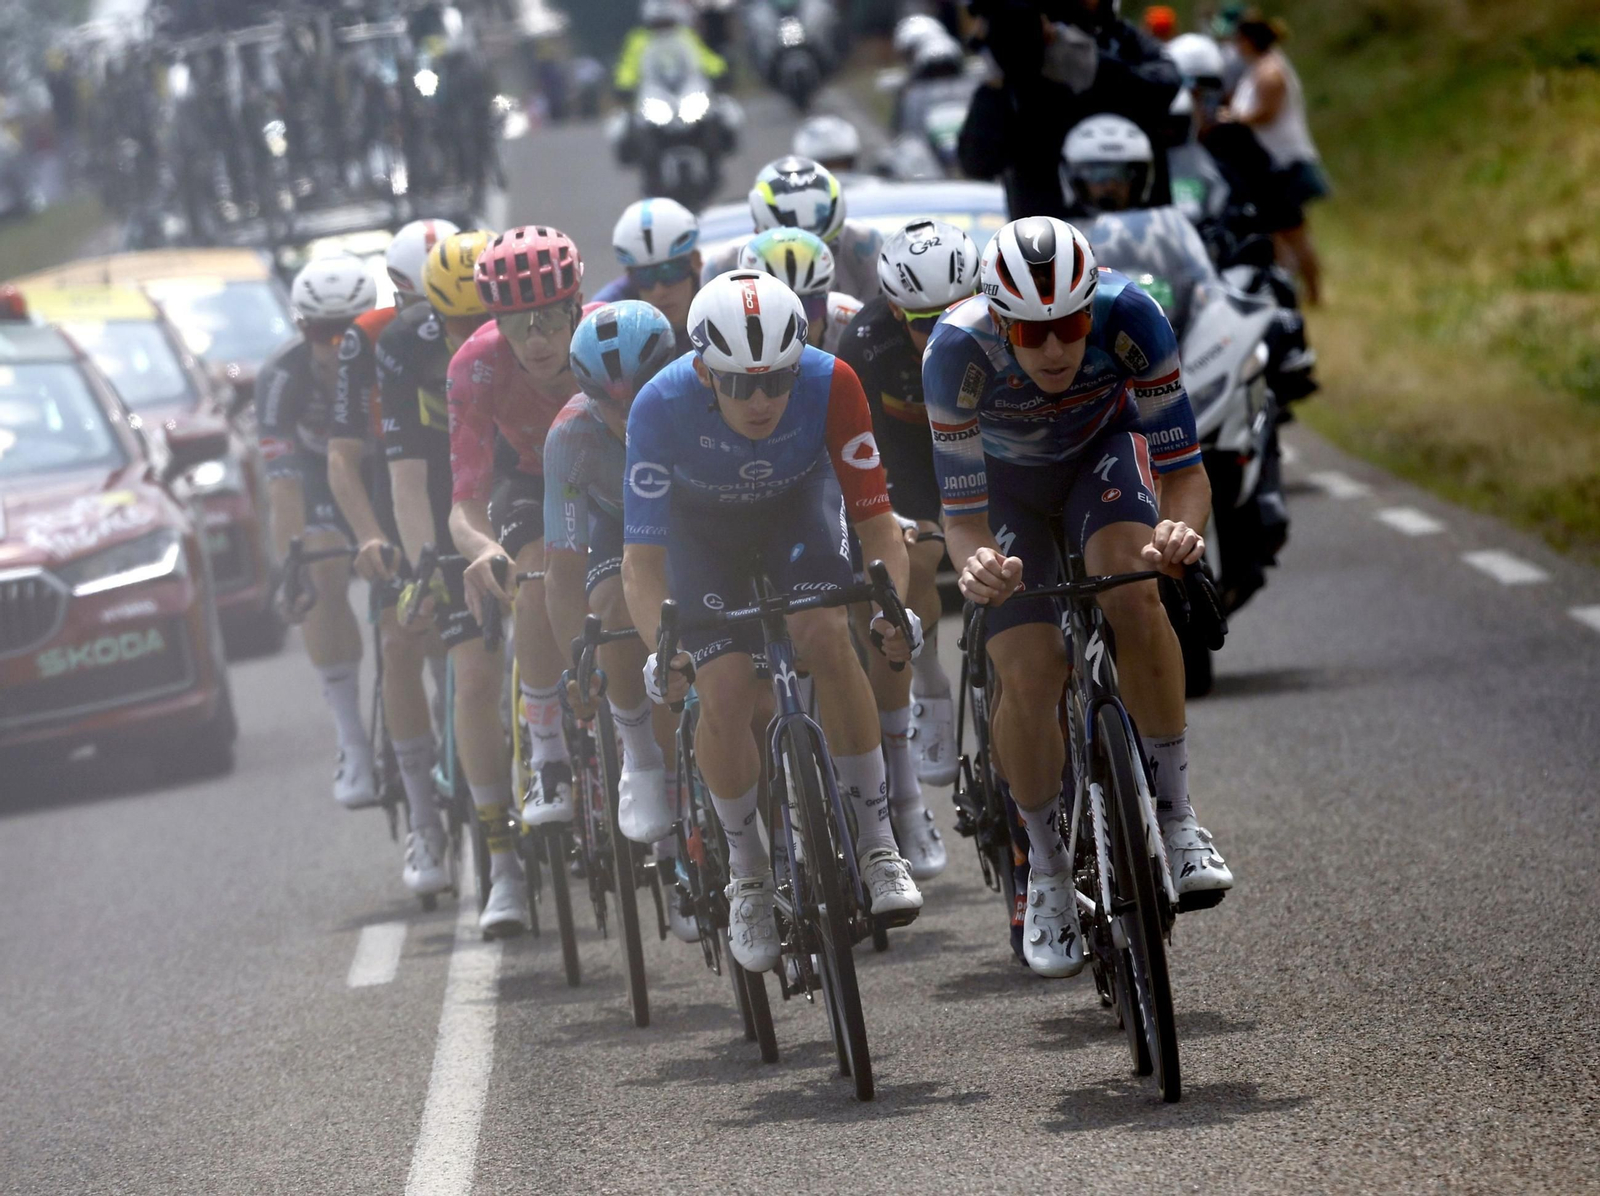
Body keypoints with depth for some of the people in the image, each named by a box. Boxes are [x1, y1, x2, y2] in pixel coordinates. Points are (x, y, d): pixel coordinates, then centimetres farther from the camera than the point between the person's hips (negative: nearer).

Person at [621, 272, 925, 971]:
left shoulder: (830, 384, -32)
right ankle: (747, 875, 5)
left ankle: (877, 842, -15)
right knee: (725, 693, -17)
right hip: (701, 532, 0)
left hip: (797, 515, 0)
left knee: (828, 637, -26)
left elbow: (874, 518, -25)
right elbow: (642, 556, -31)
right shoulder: (662, 406, -34)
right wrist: (662, 646, -47)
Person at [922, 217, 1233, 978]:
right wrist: (976, 564, -54)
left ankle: (1176, 821, -17)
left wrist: (1180, 527, -52)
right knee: (1029, 673, -16)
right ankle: (1047, 874, 6)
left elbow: (1183, 468, -29)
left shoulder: (1128, 314, -35)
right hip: (1005, 478, 0)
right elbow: (962, 513, -31)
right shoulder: (958, 349, -36)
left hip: (1104, 445, 0)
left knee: (1131, 596, -30)